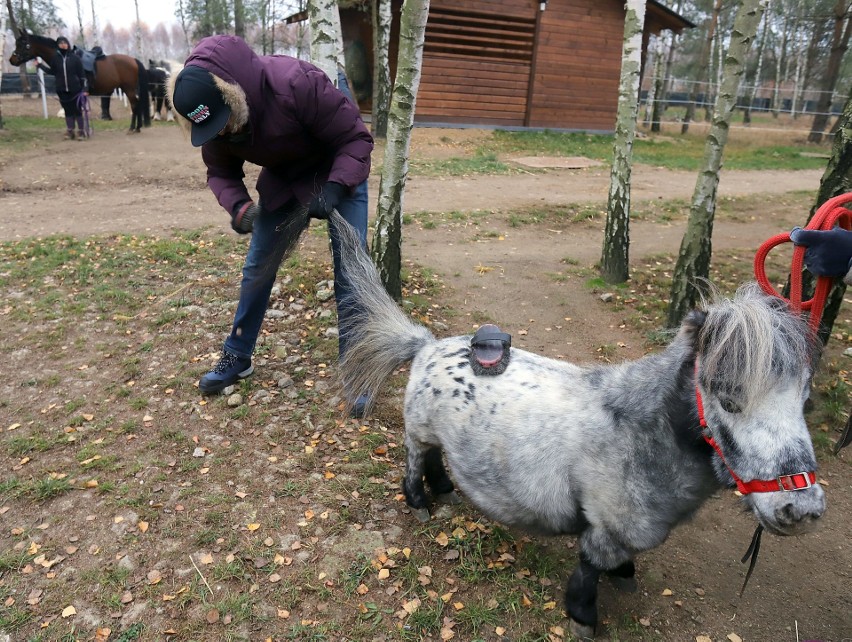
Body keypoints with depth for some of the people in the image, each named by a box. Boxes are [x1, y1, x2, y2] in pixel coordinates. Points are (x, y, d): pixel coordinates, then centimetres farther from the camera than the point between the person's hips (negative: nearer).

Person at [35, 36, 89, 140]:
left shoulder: (75, 57, -3)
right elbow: (52, 72, 12)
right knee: (68, 111, 9)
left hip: (75, 89, -3)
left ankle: (81, 131, 9)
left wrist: (85, 88, -9)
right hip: (62, 90, 3)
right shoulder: (55, 58, 4)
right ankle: (69, 131, 15)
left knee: (78, 110, 2)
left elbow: (82, 74, -4)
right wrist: (40, 65, 7)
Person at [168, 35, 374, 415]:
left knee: (350, 277, -8)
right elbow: (221, 172, -3)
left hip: (338, 175, -5)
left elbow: (356, 139, -28)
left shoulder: (296, 84, -36)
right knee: (257, 269, 9)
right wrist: (238, 206, -24)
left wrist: (333, 190, -42)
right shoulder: (212, 116, -18)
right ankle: (237, 358, 27)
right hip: (281, 180, 5)